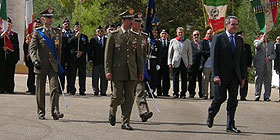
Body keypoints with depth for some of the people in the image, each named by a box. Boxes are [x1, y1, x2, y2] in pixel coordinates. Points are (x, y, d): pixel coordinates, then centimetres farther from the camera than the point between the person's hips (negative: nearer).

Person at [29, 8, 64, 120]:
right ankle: (41, 112, 15)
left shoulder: (56, 32, 13)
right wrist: (35, 60, -22)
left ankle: (55, 112, -15)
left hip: (53, 64, 2)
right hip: (41, 64, -2)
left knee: (54, 88, -10)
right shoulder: (37, 32, 1)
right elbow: (32, 48, -6)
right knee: (40, 90, 5)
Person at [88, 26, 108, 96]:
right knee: (95, 78, 2)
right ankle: (95, 91, 11)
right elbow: (90, 51, 4)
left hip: (105, 62, 0)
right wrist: (90, 60, -5)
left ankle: (103, 91, 6)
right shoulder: (93, 40, 8)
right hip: (96, 62, 0)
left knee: (104, 78, 1)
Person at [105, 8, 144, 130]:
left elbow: (139, 55, 14)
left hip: (132, 72, 3)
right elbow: (108, 55, -1)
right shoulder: (113, 35, 1)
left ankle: (125, 122, 6)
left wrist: (141, 71, 9)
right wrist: (108, 71, -8)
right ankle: (112, 111, 27)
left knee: (129, 98, 0)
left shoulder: (135, 37, 12)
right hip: (118, 71, -3)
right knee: (118, 96, -4)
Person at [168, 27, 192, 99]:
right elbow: (170, 53, 8)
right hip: (175, 62, -1)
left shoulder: (187, 42, 11)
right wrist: (169, 63, 0)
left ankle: (183, 93, 5)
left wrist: (190, 63, 3)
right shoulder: (173, 41, 9)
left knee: (184, 79, 0)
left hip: (184, 63, 1)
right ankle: (175, 93, 7)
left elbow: (190, 53, 10)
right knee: (175, 78, 0)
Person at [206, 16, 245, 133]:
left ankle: (230, 126, 4)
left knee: (233, 100, 0)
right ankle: (210, 116, 27)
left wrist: (242, 77, 11)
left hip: (234, 76, 4)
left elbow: (241, 59, 15)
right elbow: (214, 58, -7)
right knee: (220, 97, -1)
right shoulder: (218, 38, -3)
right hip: (222, 75, -4)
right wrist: (215, 75, -15)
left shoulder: (239, 40, 13)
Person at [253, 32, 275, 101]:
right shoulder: (257, 41, 8)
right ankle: (257, 96, 0)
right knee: (258, 81, -4)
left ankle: (267, 96, 5)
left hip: (268, 65, 3)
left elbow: (274, 54, 16)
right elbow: (257, 46, -17)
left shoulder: (271, 43, 19)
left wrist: (269, 57, -4)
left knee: (268, 81, 1)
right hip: (259, 65, -3)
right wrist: (263, 39, -20)